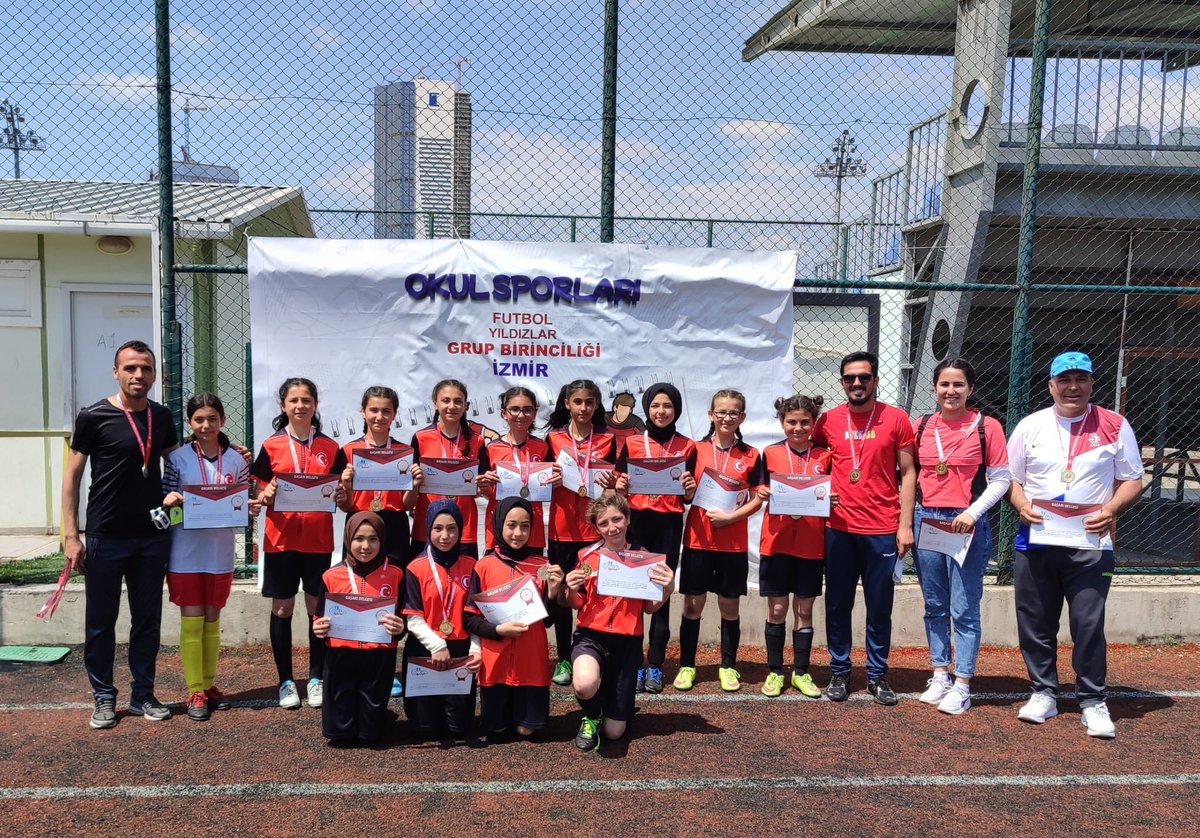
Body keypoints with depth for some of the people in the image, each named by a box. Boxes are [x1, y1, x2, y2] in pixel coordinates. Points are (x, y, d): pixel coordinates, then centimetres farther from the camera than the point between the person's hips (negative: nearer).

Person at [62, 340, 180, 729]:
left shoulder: (162, 417, 5)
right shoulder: (94, 416, -7)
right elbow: (72, 474, -5)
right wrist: (71, 535, -9)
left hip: (152, 536, 4)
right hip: (106, 537, -3)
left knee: (148, 619, 10)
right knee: (101, 620, 6)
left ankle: (142, 694, 22)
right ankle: (103, 698, 20)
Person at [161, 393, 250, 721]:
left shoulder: (235, 460, 2)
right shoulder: (177, 458, -2)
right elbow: (166, 500, 2)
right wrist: (170, 500, -20)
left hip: (220, 555, 2)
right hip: (186, 554, -2)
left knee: (212, 621, 13)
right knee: (192, 623, 3)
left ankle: (208, 684, 25)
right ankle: (195, 691, 12)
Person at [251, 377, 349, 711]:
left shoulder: (330, 448, 5)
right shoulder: (271, 446, 2)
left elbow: (342, 499, 8)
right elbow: (261, 495, 3)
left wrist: (341, 496, -13)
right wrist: (266, 496, -18)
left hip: (318, 540, 1)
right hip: (281, 539, -1)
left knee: (317, 608, 5)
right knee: (282, 609, 5)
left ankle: (316, 679, 16)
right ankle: (286, 681, 16)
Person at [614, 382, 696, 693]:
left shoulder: (687, 447, 7)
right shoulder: (632, 443, 6)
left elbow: (689, 496, 10)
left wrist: (689, 488, -11)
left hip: (669, 525, 0)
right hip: (637, 522, 0)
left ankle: (655, 665, 10)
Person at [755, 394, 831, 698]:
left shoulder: (824, 456, 3)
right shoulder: (770, 454, 1)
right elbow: (761, 490, 8)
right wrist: (762, 493, -13)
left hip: (811, 543, 1)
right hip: (777, 540, -1)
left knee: (804, 609, 9)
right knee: (777, 609, 5)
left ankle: (801, 672, 21)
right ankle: (774, 672, 17)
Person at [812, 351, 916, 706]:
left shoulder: (896, 419, 0)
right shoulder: (828, 420, 4)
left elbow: (908, 473, 3)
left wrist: (905, 524, -3)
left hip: (883, 530, -1)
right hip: (839, 528, 1)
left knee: (880, 607, 6)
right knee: (837, 605, 8)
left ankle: (877, 675, 20)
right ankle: (839, 672, 21)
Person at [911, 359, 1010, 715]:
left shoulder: (986, 427, -4)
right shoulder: (920, 426, 7)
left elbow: (1000, 480, -3)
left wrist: (972, 512, -14)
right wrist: (906, 522, 7)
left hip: (967, 525, -4)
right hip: (925, 521, 4)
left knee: (964, 610, -1)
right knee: (934, 606, 12)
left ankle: (961, 686, 8)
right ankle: (939, 676, 24)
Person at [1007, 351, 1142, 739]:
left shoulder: (1114, 426, 3)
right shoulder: (1030, 426, 7)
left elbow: (1132, 481, 7)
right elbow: (1011, 478, 11)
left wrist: (1111, 509, -12)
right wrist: (1022, 506, -9)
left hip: (1090, 544, -2)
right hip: (1034, 543, 2)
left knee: (1088, 625, -3)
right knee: (1035, 623, 8)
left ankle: (1093, 701, 14)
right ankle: (1044, 693, 24)